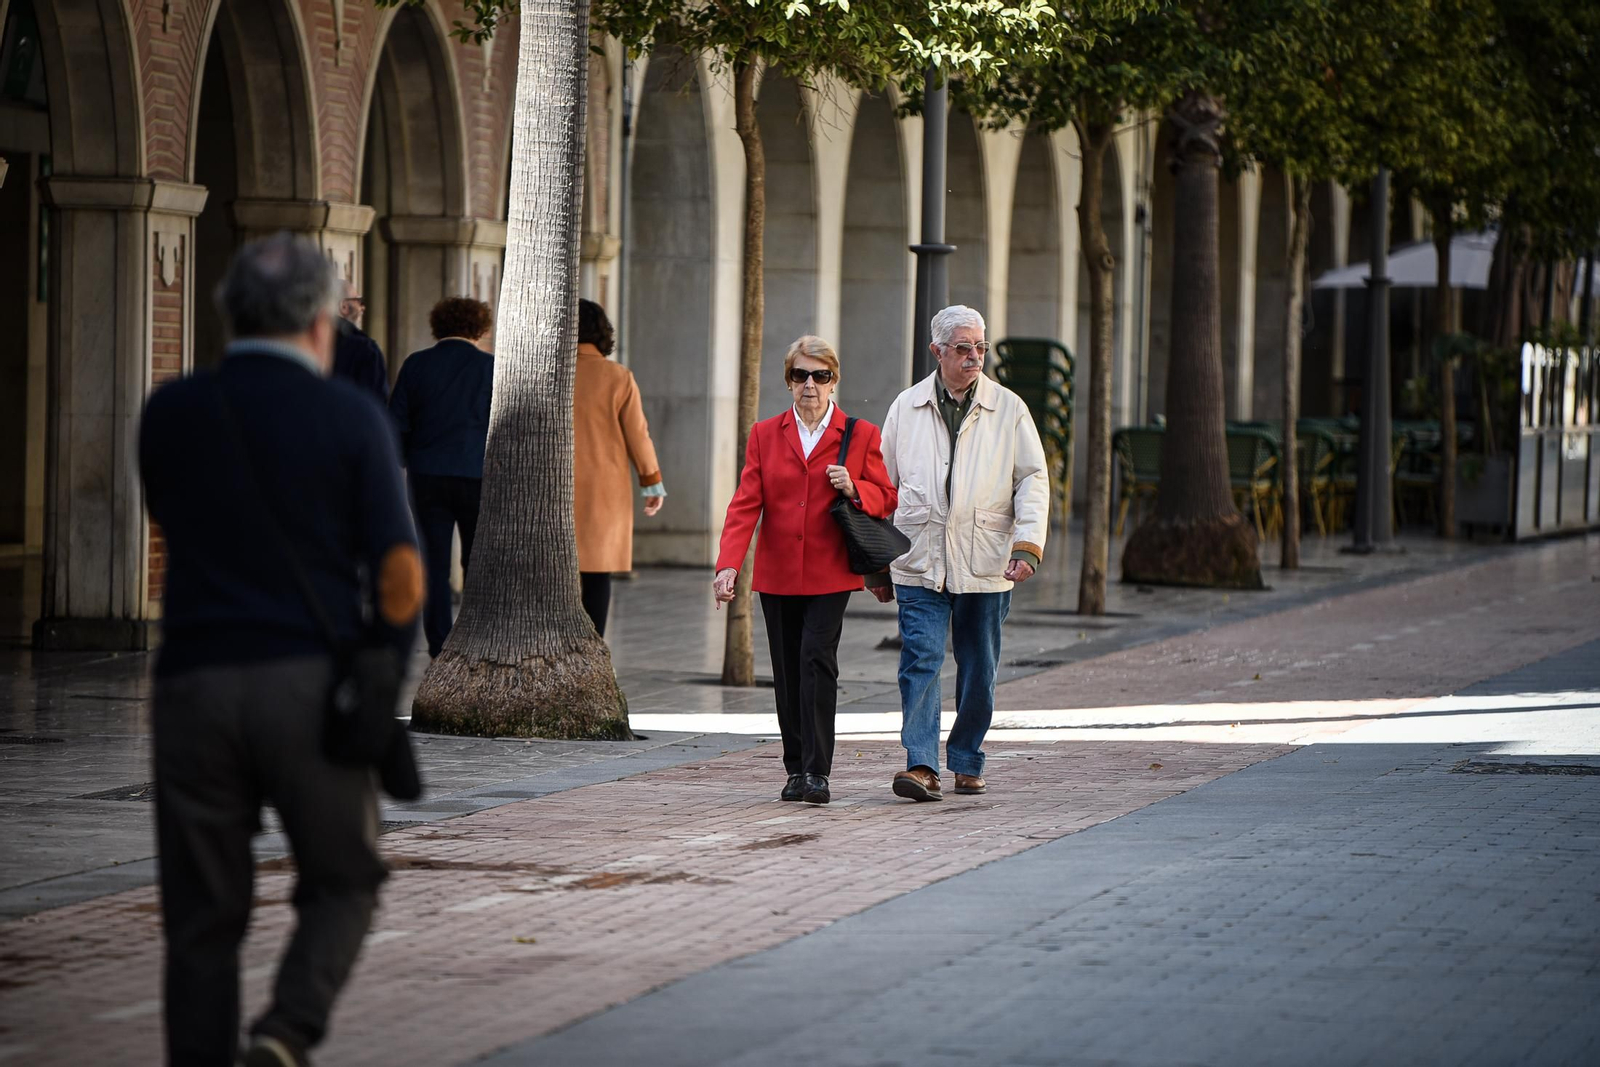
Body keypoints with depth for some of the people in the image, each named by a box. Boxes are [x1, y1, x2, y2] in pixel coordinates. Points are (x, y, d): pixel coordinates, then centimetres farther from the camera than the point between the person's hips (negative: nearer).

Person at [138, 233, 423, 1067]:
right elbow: (399, 574, -6)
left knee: (203, 918, 9)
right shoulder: (349, 417, -3)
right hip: (311, 683, -2)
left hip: (195, 684, 2)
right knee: (342, 883, 13)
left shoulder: (168, 415, 6)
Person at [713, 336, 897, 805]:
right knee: (787, 672, 5)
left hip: (830, 573, -3)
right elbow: (746, 503, 0)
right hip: (778, 573, 3)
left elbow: (886, 499, 8)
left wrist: (853, 488, -15)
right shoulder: (765, 435, 7)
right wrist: (728, 565, -12)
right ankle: (796, 770, 15)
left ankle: (817, 772, -15)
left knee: (817, 659, -16)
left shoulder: (861, 436, 3)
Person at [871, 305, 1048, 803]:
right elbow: (883, 486, 13)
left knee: (979, 670, 7)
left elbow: (1033, 480, 4)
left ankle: (966, 761, 21)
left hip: (985, 566, 1)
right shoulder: (906, 407, 7)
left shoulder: (1008, 409, 5)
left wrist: (1028, 545, -10)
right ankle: (921, 765, -17)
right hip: (919, 562, 0)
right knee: (921, 660, -12)